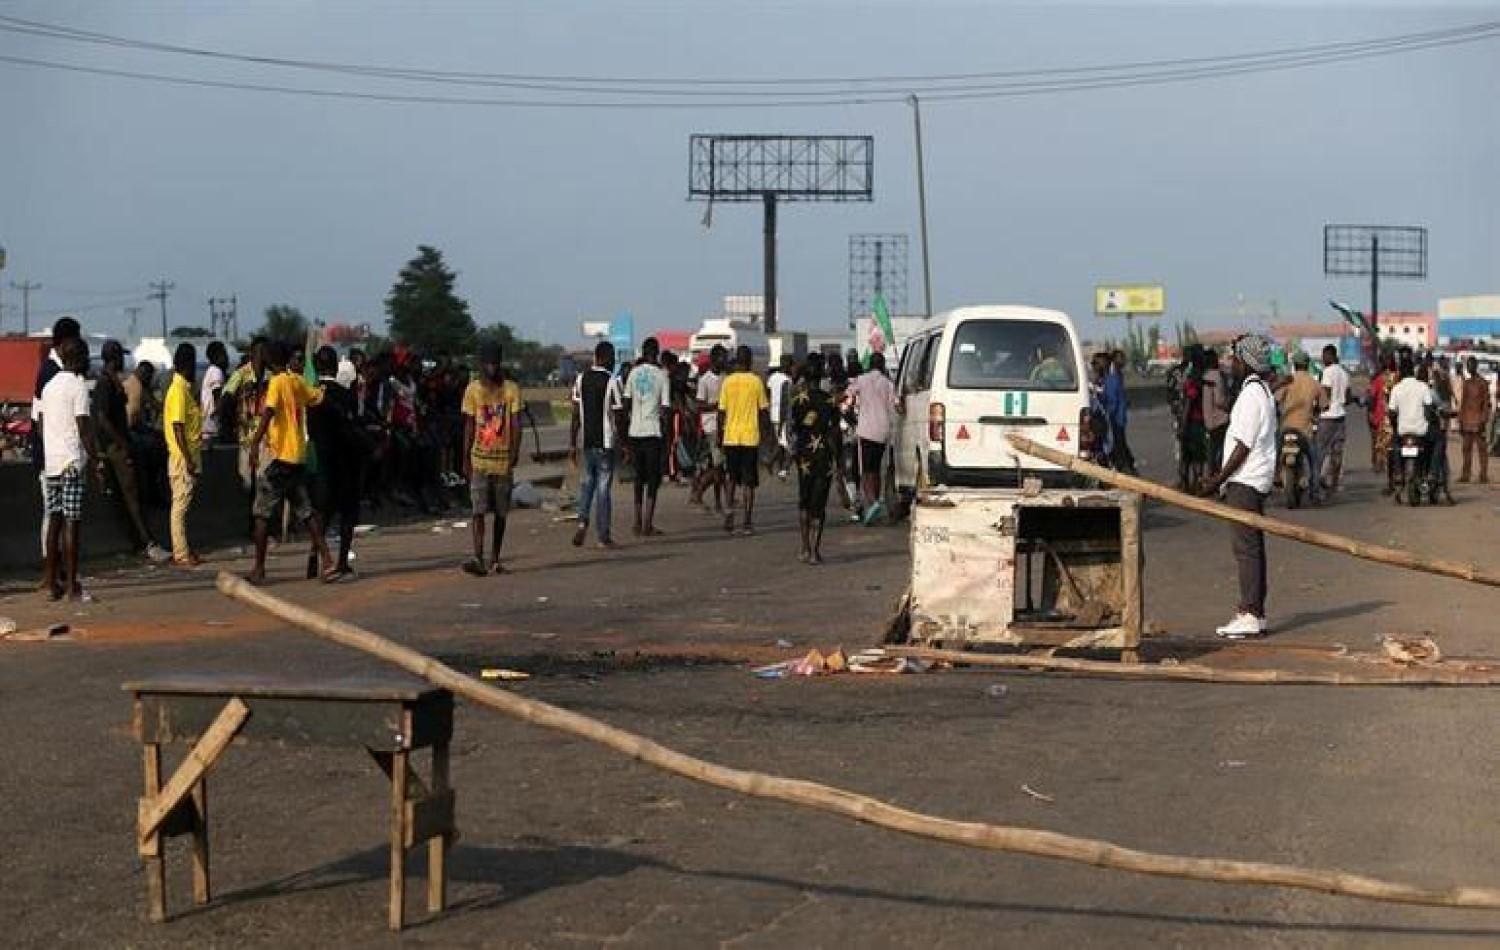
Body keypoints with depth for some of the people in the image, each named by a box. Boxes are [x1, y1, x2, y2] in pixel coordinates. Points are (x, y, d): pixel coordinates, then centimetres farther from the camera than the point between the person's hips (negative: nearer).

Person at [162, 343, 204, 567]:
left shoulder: (186, 388, 14)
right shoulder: (179, 390, -15)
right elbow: (177, 427, -20)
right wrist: (188, 459, -21)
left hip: (190, 454, 10)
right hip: (183, 456, -10)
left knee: (183, 504, 12)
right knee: (180, 504, -6)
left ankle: (183, 550, 16)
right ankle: (181, 554, -4)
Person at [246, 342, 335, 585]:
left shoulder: (276, 383, -10)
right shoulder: (298, 381, 9)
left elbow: (268, 413, -22)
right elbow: (317, 398, 24)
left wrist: (255, 444, -29)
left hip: (280, 456, -7)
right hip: (299, 456, 7)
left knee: (262, 513, 0)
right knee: (305, 511, 10)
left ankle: (259, 569, 0)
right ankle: (326, 560, 2)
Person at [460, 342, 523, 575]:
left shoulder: (511, 390, 1)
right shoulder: (472, 390, 2)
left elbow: (516, 424, -3)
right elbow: (469, 427, 4)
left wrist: (515, 452, -15)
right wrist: (466, 459, 2)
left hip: (503, 460, 1)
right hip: (479, 459, -1)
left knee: (500, 512, 8)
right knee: (479, 510, -11)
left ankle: (494, 559, 17)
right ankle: (478, 559, -19)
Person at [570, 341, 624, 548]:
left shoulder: (581, 379, 3)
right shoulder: (612, 381, -11)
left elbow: (576, 415, 4)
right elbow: (617, 417, -11)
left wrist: (572, 444, 9)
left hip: (586, 442, 4)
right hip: (605, 442, -4)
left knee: (587, 481, 20)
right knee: (603, 486, 2)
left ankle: (582, 521, 0)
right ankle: (603, 536, 6)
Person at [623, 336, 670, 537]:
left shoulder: (634, 373, 4)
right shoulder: (662, 376, -6)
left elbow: (626, 403, 7)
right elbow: (665, 408, -10)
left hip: (635, 432, 4)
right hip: (653, 432, -4)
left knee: (639, 477, 14)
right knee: (653, 479, 1)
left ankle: (637, 522, 14)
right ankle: (647, 525, -4)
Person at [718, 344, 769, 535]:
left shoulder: (728, 382, 0)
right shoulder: (756, 382, -4)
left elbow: (722, 412, 2)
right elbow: (764, 411, -1)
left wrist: (720, 433, 12)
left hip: (730, 438, 2)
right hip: (751, 437, -1)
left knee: (732, 478, 16)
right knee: (748, 481, 3)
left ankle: (730, 512, -2)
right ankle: (747, 523, 0)